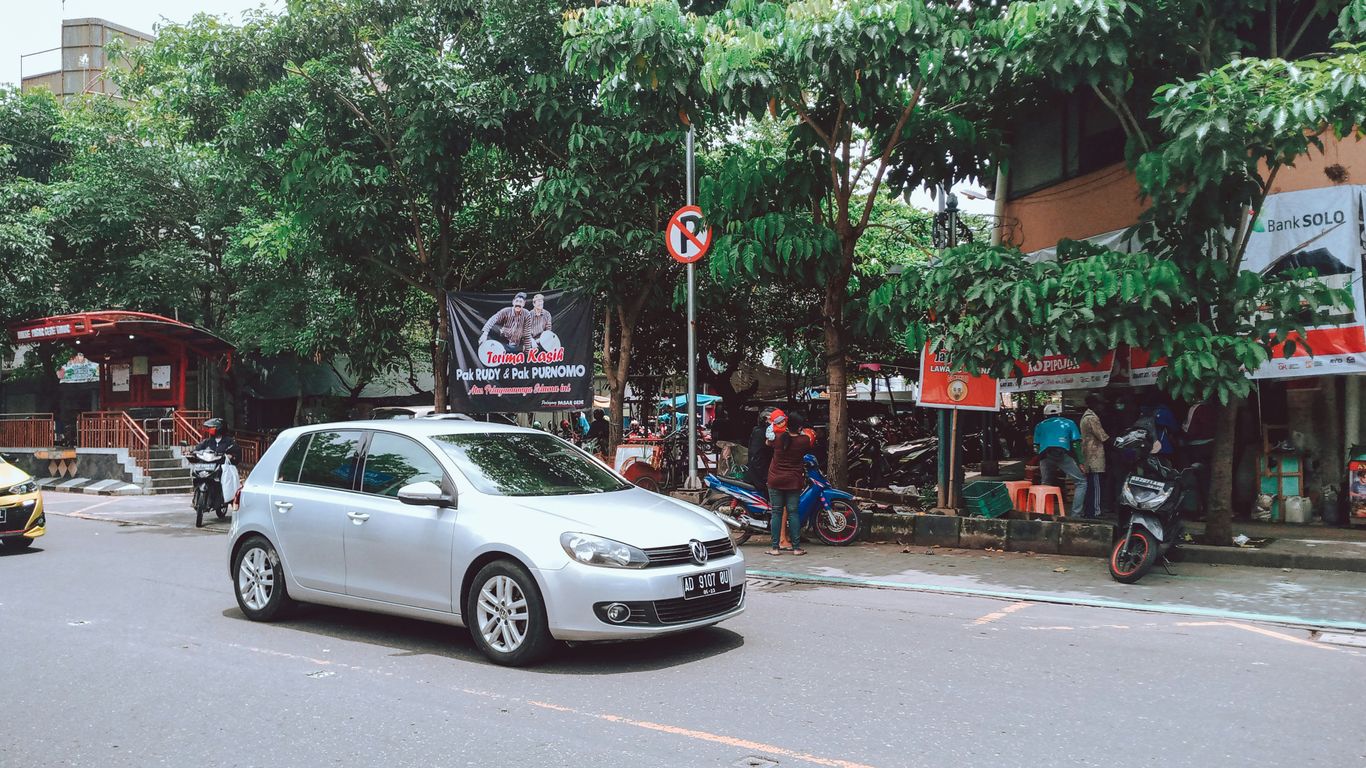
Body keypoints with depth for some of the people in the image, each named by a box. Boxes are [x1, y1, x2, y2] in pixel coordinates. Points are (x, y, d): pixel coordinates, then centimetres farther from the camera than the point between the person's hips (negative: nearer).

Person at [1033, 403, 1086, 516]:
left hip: (1045, 456, 3)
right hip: (1063, 454, -3)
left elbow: (1036, 448, 22)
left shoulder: (1040, 426, 26)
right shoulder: (1069, 423, 22)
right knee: (1081, 482, 6)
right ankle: (1076, 513, -5)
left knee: (1046, 485, 19)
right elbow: (1076, 444, 12)